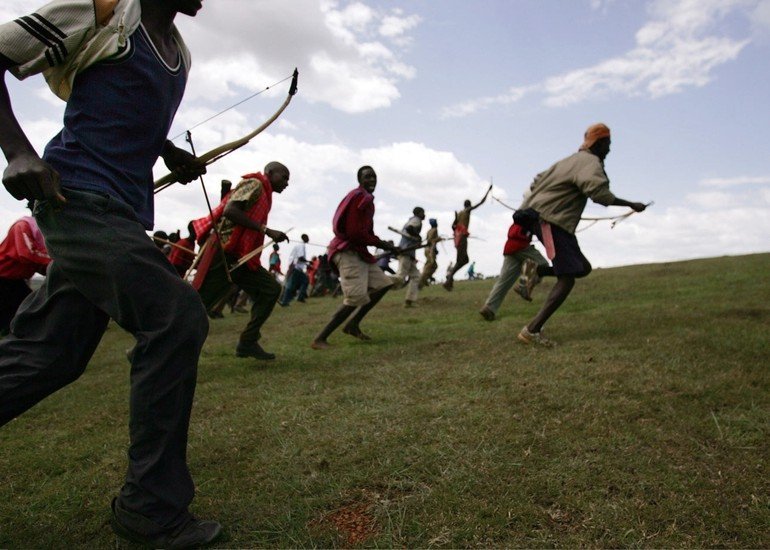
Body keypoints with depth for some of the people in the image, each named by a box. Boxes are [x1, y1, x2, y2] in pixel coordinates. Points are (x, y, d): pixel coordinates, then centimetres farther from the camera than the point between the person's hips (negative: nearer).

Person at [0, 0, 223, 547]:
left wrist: (170, 152, 12)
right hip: (80, 196, -8)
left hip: (124, 212, 8)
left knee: (46, 356, 8)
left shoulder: (180, 55, 20)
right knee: (177, 317, -19)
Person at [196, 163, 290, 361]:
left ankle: (248, 343, 2)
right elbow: (229, 211, -21)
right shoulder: (255, 184, -6)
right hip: (224, 255, -9)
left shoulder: (262, 193, 22)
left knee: (270, 289, 0)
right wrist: (266, 230, -23)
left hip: (240, 257, 9)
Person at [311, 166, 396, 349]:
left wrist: (384, 245, 3)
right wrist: (381, 243, -12)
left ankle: (353, 324, 13)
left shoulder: (367, 200, 19)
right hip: (347, 252, -10)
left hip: (359, 252, 10)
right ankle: (319, 339, -11)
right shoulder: (358, 197, -13)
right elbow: (354, 232, -21)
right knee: (356, 298, -17)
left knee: (383, 284, 10)